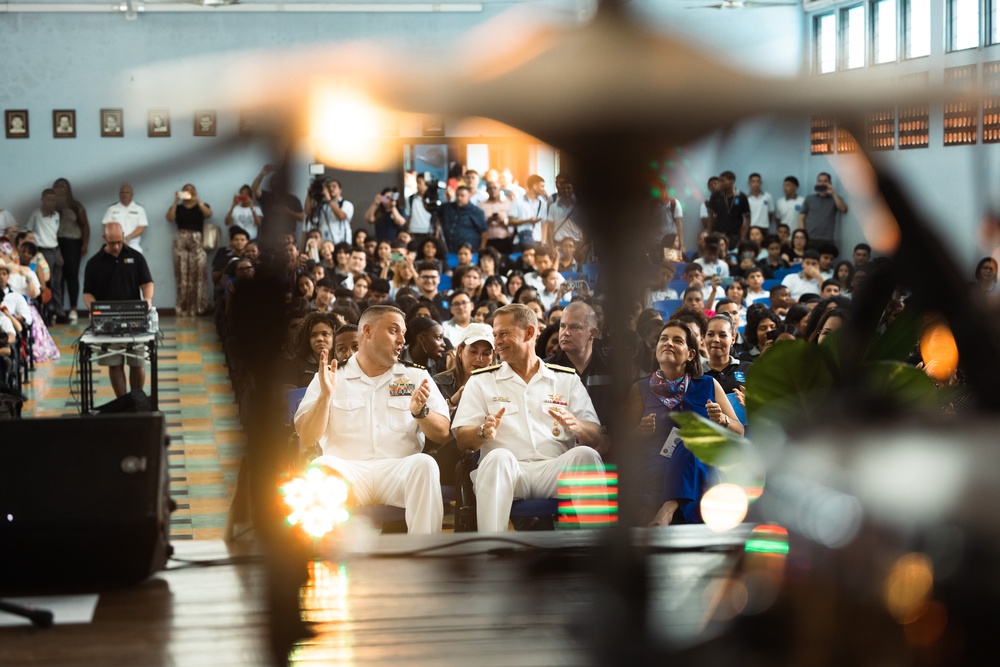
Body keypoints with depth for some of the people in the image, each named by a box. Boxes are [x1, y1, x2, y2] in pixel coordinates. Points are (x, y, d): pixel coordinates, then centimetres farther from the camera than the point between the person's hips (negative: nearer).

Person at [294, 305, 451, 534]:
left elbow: (442, 434, 9)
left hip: (399, 472, 1)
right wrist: (325, 395, -10)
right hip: (347, 472, -1)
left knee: (424, 464, -32)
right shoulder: (331, 378, 13)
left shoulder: (416, 378, 17)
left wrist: (420, 412, -12)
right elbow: (307, 439, 4)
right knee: (322, 467, -33)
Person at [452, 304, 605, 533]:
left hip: (555, 471, 1)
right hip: (506, 470, -1)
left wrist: (575, 426, -13)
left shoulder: (567, 379, 19)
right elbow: (462, 439, 9)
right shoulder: (481, 381, 18)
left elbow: (596, 437, 10)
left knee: (585, 455, -30)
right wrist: (484, 432, -14)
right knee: (498, 457, -35)